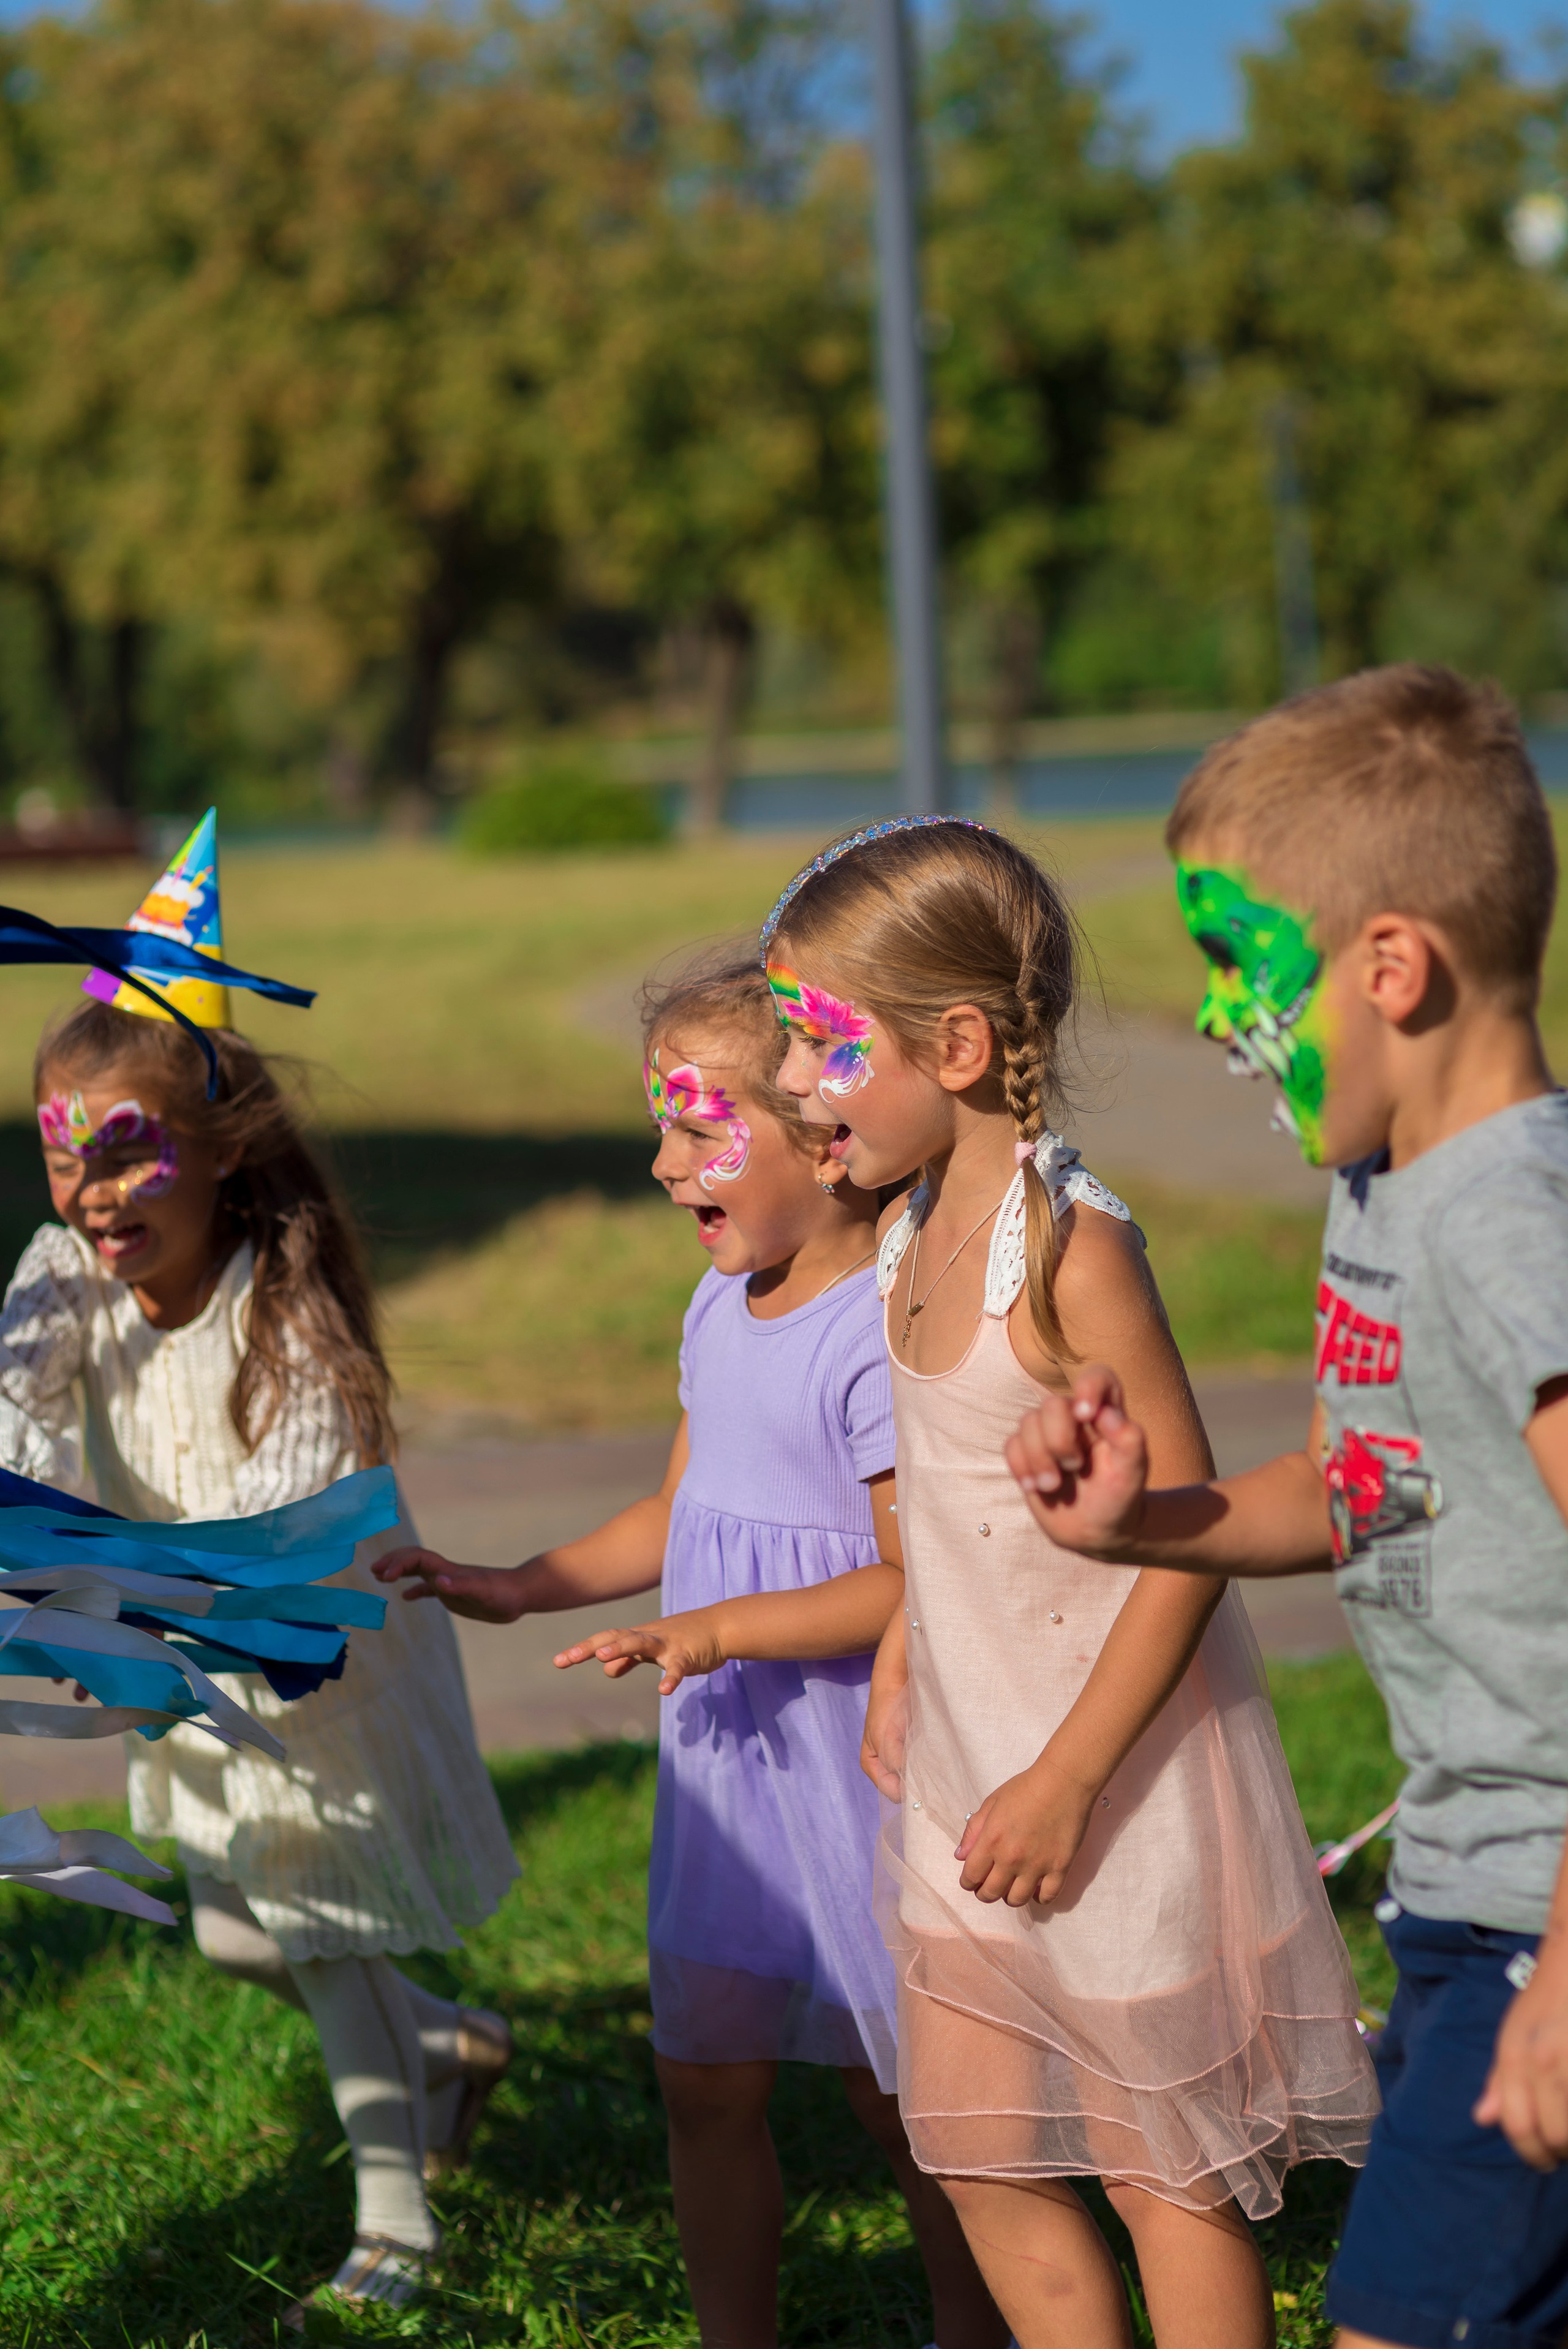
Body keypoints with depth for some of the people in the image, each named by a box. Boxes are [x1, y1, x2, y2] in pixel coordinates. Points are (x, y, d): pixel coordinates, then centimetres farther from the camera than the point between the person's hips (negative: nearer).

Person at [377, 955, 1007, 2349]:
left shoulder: (884, 1331, -20)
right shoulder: (721, 1311, 8)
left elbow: (912, 1583, -22)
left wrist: (716, 1632, -27)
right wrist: (522, 1588, 12)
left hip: (857, 1764, -8)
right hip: (727, 1764, 8)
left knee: (898, 2089, 8)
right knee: (707, 2078, 9)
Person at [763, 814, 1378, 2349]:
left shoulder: (1069, 1247, -22)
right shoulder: (916, 1236, 2)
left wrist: (1066, 1781, -22)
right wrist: (896, 1673, 16)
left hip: (1114, 1762, -8)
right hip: (969, 1759, 8)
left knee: (1164, 2165, 5)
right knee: (984, 2159, 14)